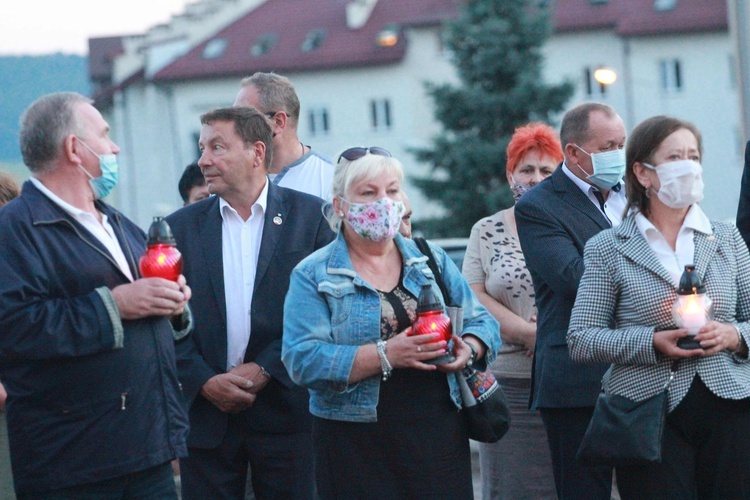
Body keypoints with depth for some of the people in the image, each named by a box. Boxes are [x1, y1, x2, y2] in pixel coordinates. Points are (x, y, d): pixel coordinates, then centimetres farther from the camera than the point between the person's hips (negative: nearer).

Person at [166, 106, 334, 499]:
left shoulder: (310, 216, 1)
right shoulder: (181, 227, 7)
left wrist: (265, 369, -10)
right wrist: (204, 382, -9)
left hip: (285, 411, -2)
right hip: (206, 415, 2)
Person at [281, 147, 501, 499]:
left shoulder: (432, 261, 12)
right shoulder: (313, 276, 0)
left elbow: (482, 323, 13)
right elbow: (303, 360, -12)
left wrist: (468, 349, -10)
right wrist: (386, 355, -21)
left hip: (441, 438, 3)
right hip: (357, 448, -3)